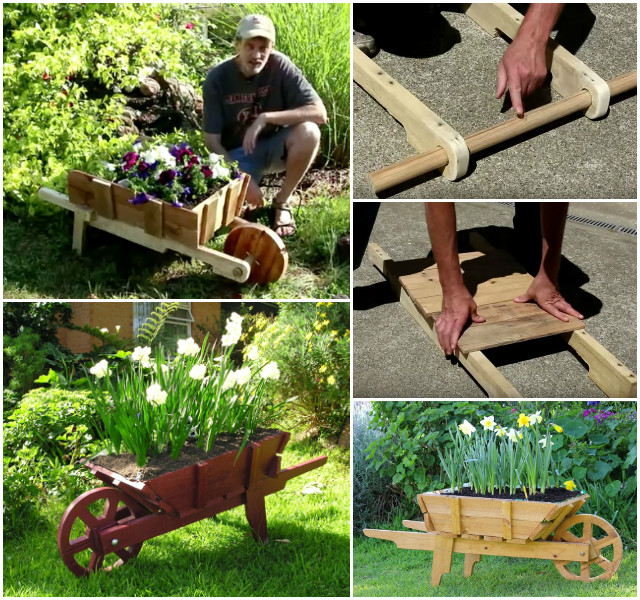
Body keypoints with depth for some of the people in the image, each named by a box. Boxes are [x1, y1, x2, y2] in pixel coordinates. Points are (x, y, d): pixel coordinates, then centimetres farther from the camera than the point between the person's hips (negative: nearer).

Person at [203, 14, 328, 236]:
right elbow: (212, 141, -14)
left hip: (274, 147, 2)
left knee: (308, 132, -32)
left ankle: (281, 203, -9)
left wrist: (265, 118, -32)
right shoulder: (217, 78, -17)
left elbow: (320, 113, -25)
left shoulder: (280, 66, -17)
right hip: (236, 154, -1)